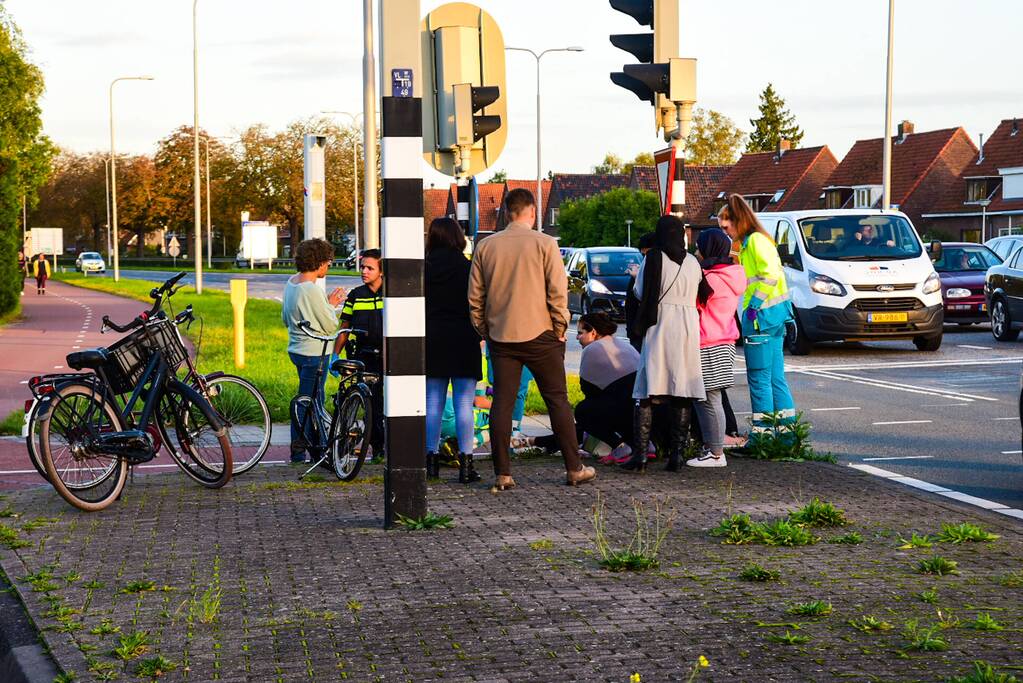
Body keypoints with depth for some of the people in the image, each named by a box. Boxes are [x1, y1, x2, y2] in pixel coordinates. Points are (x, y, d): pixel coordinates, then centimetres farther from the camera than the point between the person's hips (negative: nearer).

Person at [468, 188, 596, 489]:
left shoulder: (486, 246, 4)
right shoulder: (544, 243, -6)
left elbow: (475, 297, 6)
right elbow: (558, 292, -8)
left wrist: (485, 331, 15)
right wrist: (560, 329, 1)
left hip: (500, 337, 3)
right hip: (539, 334, -2)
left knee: (502, 403, 4)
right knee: (557, 400, 6)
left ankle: (502, 474, 1)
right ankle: (574, 469, 9)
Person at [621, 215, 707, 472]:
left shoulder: (653, 259, -5)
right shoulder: (693, 263, 6)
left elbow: (640, 293, 1)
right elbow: (701, 292, 8)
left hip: (658, 328, -3)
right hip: (688, 330, 3)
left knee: (646, 395, 0)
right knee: (681, 395, 6)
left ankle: (640, 453, -7)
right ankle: (676, 454, 3)